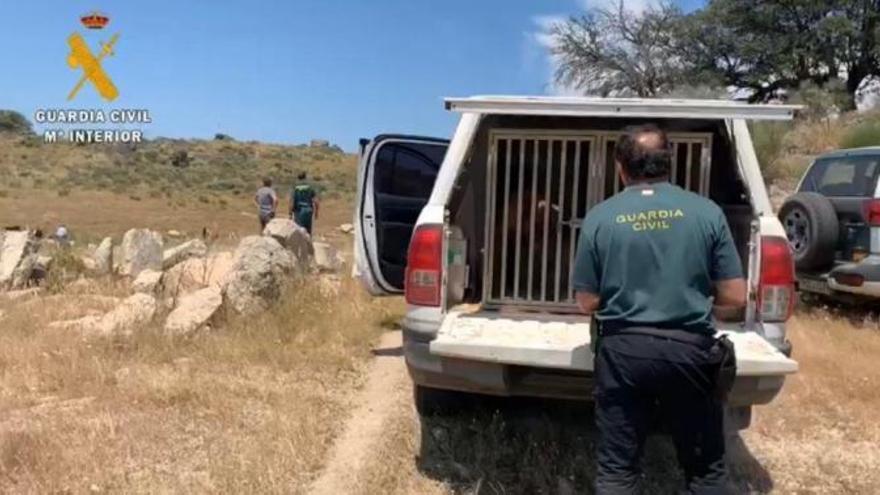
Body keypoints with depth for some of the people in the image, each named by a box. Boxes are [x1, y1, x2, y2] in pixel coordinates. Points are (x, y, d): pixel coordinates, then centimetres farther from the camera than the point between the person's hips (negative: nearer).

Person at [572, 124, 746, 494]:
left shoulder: (600, 218, -3)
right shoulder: (707, 212, -2)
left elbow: (587, 303, 1)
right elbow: (734, 301, -1)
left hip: (624, 349, 0)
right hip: (691, 349, 1)